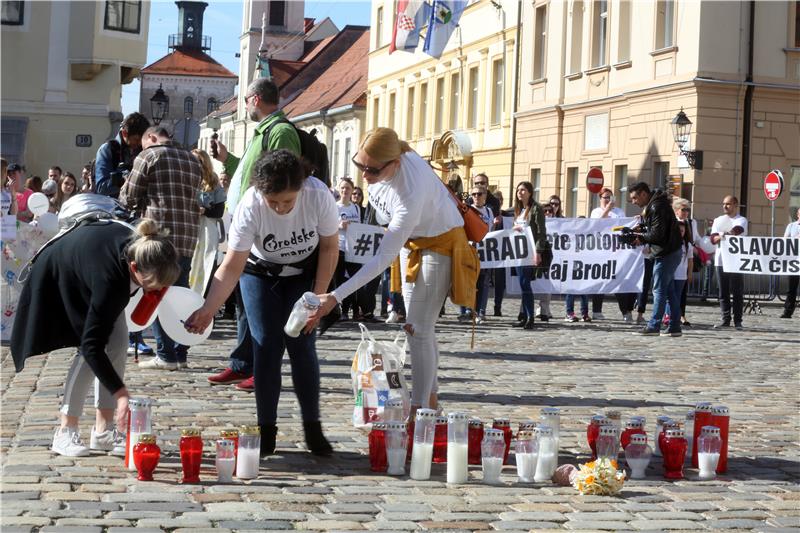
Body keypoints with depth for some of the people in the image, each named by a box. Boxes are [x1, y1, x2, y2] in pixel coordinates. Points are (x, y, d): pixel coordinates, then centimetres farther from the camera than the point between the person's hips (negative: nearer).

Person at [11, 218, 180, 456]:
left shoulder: (142, 249, -28)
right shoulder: (109, 277, -46)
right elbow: (91, 345, -43)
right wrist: (121, 394, -47)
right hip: (59, 277, -7)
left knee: (118, 339, -6)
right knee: (99, 342, -18)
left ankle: (103, 429, -1)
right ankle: (66, 432, -10)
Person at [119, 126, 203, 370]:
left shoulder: (148, 156, -2)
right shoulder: (193, 160, 15)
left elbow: (128, 198, -1)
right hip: (188, 237, 6)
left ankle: (165, 355, -1)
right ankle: (180, 354, 12)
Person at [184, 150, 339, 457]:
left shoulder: (318, 196, -30)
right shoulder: (250, 207, -33)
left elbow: (329, 248, -14)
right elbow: (232, 266, -30)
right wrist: (208, 310, -42)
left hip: (304, 274, 0)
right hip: (260, 274, 0)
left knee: (302, 346, -8)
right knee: (266, 347, -9)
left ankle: (312, 428, 3)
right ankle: (266, 431, 0)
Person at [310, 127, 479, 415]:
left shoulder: (411, 194, -43)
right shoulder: (384, 159, -22)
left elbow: (383, 259, -41)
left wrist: (337, 296, -45)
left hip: (440, 242, -8)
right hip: (411, 238, 8)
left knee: (418, 328, -10)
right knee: (419, 326, 14)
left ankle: (419, 408, -2)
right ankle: (431, 397, 26)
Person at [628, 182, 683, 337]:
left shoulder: (657, 207, -17)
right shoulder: (649, 207, 15)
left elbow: (657, 233, -23)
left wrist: (641, 238, -10)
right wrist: (638, 235, -1)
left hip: (667, 253, -10)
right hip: (669, 252, 10)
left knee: (659, 290, -7)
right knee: (669, 290, 10)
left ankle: (653, 326, -5)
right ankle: (674, 327, 12)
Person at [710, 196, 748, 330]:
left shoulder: (741, 220, 4)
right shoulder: (718, 220, 16)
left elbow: (737, 230, -18)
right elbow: (713, 239, 4)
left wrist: (721, 235, -18)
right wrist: (724, 236, -14)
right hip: (721, 260, 4)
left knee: (737, 292, -3)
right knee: (723, 292, 4)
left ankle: (737, 321, -1)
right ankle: (725, 320, 9)